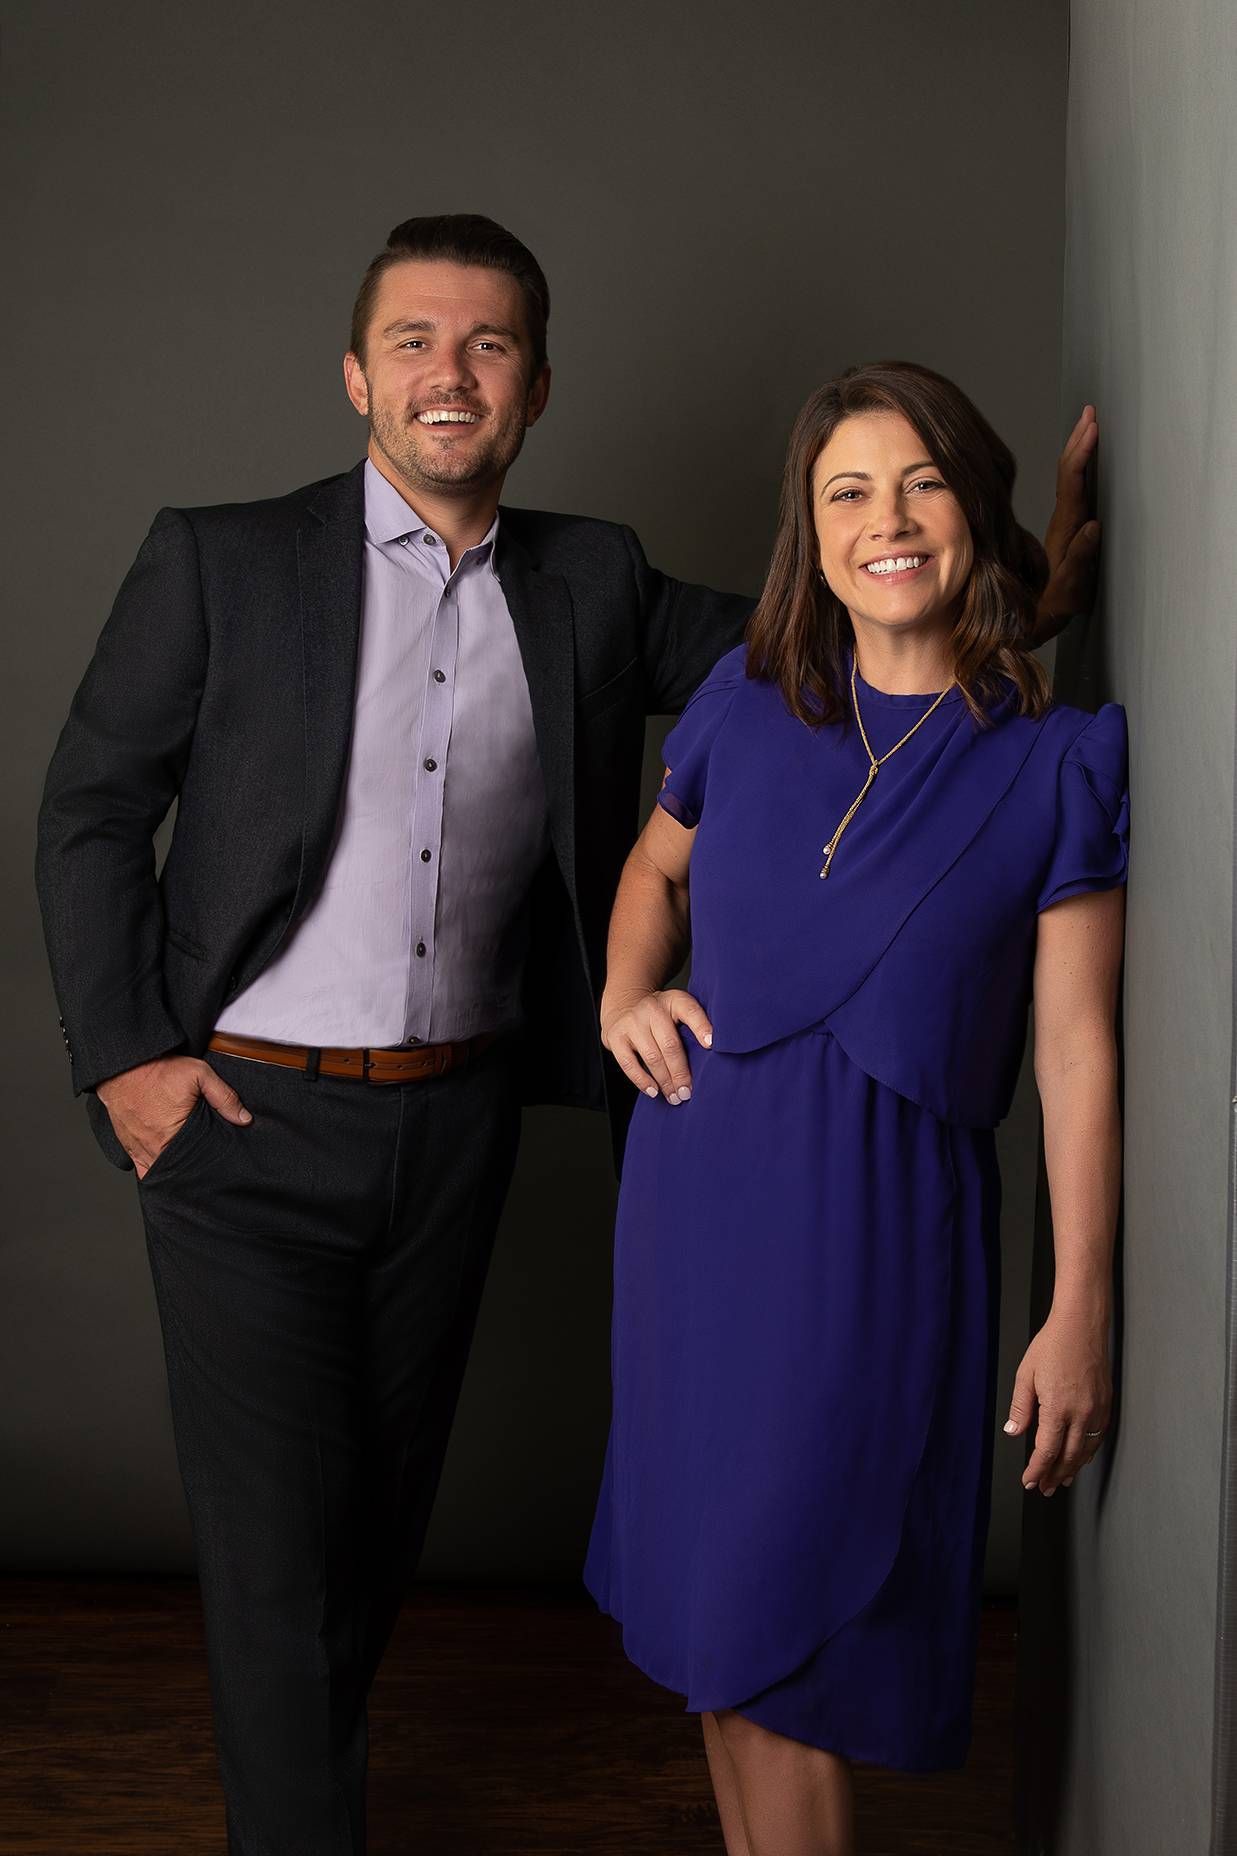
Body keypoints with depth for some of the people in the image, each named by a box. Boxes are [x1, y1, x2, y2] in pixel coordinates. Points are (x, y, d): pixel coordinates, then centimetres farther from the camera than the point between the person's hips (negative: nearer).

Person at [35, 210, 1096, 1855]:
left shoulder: (591, 585, 4)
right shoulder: (219, 561, -4)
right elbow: (90, 811, -1)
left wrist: (1032, 590, -9)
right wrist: (121, 1056, -7)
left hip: (457, 1129, 4)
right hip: (246, 1120, -3)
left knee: (384, 1512, 17)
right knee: (274, 1534, 1)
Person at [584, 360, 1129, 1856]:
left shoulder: (1057, 760, -6)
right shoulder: (744, 701, 4)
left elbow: (1077, 1047, -6)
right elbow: (654, 867, 23)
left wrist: (1081, 1311, -8)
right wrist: (624, 996, 4)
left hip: (881, 1218, -4)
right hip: (700, 1184, 4)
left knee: (777, 1620, -1)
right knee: (713, 1610, 14)